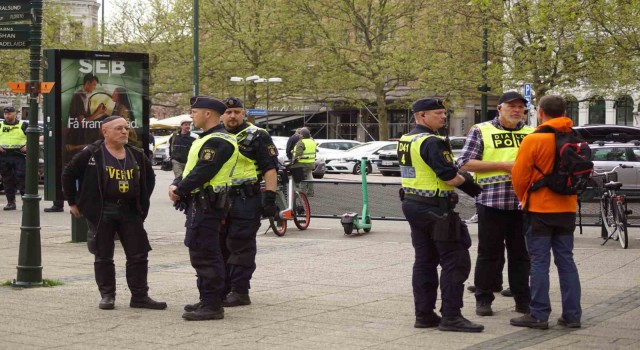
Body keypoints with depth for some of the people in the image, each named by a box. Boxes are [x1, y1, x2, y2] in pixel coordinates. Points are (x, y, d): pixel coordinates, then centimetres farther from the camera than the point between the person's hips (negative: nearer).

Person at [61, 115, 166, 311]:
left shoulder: (136, 155, 7)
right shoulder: (91, 154, -7)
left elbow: (149, 177, 23)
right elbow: (68, 174, -2)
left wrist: (142, 203, 17)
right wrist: (73, 202, 0)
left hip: (130, 211, 4)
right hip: (101, 212, -4)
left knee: (139, 255, 2)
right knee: (103, 257, 3)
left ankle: (140, 296, 9)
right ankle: (107, 296, 14)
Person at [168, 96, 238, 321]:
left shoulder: (217, 142, -16)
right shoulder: (207, 140, 20)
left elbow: (202, 172, -22)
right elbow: (190, 167, 19)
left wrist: (180, 190, -12)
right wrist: (176, 185, 2)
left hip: (206, 205, -11)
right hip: (199, 204, 11)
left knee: (205, 255, -11)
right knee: (201, 254, 16)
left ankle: (212, 306, -10)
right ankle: (207, 300, 24)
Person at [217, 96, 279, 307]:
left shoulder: (257, 137, -2)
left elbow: (270, 168, -7)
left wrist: (270, 197, -15)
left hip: (245, 201, -7)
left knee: (241, 246, -7)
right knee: (220, 246, 10)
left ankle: (240, 292, -4)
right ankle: (222, 289, 19)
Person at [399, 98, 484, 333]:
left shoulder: (405, 141, 13)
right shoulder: (431, 142, -18)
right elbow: (450, 177, -22)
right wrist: (467, 182, -2)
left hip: (412, 205, 10)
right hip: (435, 208, -10)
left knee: (425, 261, 14)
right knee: (455, 261, -5)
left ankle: (424, 314, 16)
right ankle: (451, 316, -5)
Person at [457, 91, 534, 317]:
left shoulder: (531, 134, 15)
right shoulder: (481, 131, 3)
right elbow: (465, 163, -5)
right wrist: (503, 165, -10)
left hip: (522, 202, 4)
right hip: (492, 201, -4)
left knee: (521, 253, 8)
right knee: (489, 253, 1)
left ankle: (523, 300, 16)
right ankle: (483, 299, 10)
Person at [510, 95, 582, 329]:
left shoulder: (534, 140, -13)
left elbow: (519, 176, -9)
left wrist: (524, 199, 9)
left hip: (539, 210, -5)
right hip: (567, 209, 5)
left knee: (539, 262, 0)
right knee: (566, 261, 10)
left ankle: (539, 315, 1)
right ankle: (572, 314, 10)